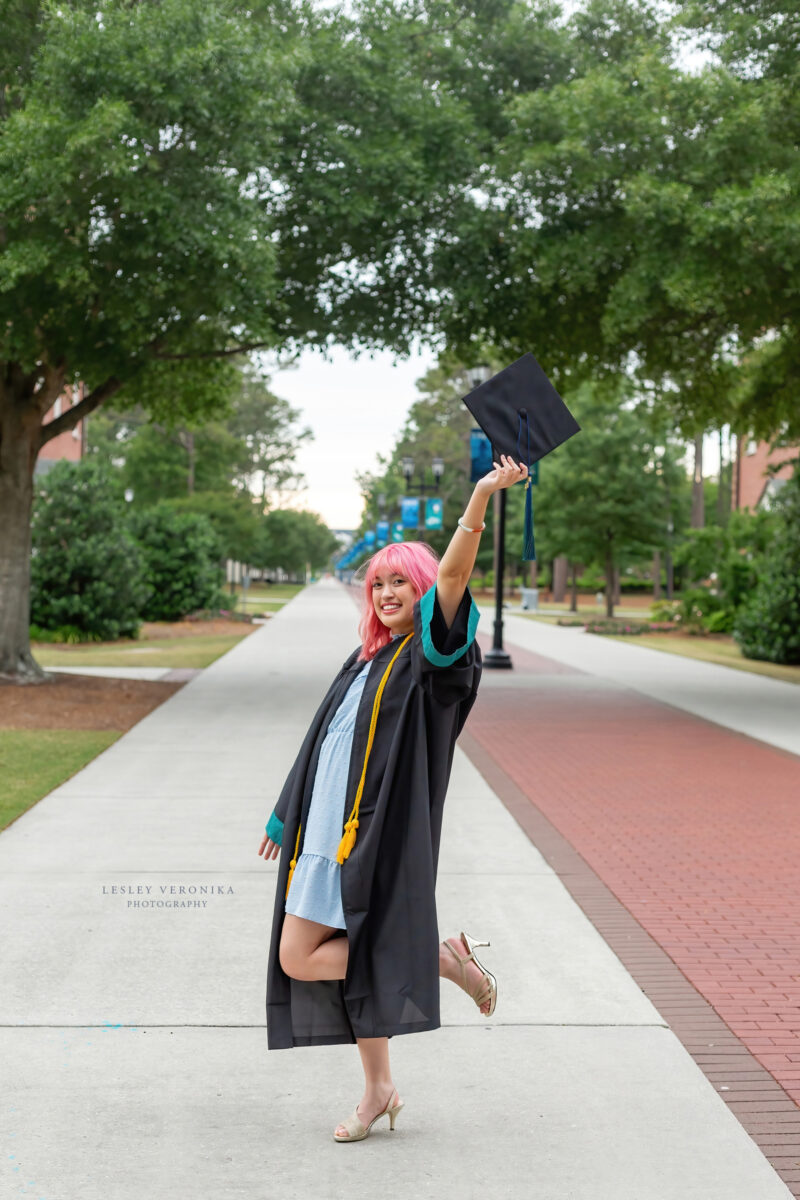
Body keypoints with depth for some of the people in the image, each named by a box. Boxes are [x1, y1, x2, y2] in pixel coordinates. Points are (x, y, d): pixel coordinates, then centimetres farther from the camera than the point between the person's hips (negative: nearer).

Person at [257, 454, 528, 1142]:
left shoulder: (432, 655, -5)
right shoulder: (367, 660, 17)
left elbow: (452, 575, -22)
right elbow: (326, 743, 23)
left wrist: (481, 498, -36)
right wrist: (289, 816, 28)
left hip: (377, 830, -8)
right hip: (333, 826, 8)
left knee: (301, 957, -11)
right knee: (350, 958, 10)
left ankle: (444, 958, -2)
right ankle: (379, 1090, 22)